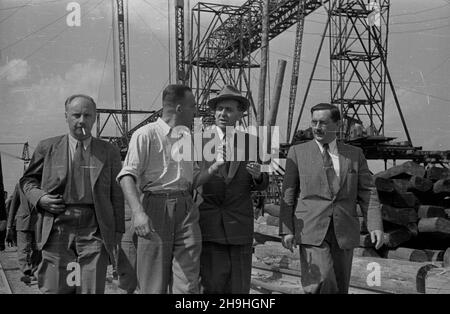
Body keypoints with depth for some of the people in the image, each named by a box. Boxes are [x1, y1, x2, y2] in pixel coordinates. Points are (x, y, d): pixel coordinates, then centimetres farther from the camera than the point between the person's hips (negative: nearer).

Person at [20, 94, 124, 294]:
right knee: (54, 289, 1)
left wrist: (117, 235, 6)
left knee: (92, 290, -2)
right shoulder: (47, 148, 10)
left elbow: (117, 197, 10)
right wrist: (39, 198, -1)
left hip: (94, 231, 0)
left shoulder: (109, 152, 9)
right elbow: (27, 180, 20)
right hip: (57, 230, 0)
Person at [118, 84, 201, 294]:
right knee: (154, 284, 3)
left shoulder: (187, 135, 19)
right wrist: (138, 212, -30)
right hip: (156, 208, -4)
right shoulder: (146, 134, -4)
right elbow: (127, 176, -16)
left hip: (186, 208, 5)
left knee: (188, 284, -2)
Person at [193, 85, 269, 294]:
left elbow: (261, 185, 12)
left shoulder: (251, 142, 6)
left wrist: (258, 176, -12)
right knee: (212, 284, -4)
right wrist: (212, 169, -24)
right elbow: (191, 181, -5)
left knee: (238, 286, 6)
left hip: (239, 224, 2)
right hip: (208, 224, -2)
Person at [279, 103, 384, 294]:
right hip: (312, 231, -2)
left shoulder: (355, 154, 10)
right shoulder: (297, 152, 5)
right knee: (321, 283, -21)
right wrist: (286, 230, -5)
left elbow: (367, 193, 5)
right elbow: (288, 194, 3)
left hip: (344, 233, 3)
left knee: (339, 288, 9)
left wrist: (375, 226, -8)